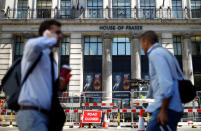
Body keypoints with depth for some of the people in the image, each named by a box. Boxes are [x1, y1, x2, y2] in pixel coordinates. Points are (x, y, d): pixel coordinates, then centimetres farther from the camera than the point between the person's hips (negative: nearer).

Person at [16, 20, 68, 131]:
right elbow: (34, 45, -30)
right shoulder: (36, 54, -3)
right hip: (31, 113, -9)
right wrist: (52, 39, -10)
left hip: (45, 115, 9)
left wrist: (60, 86, 8)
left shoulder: (52, 61, 20)